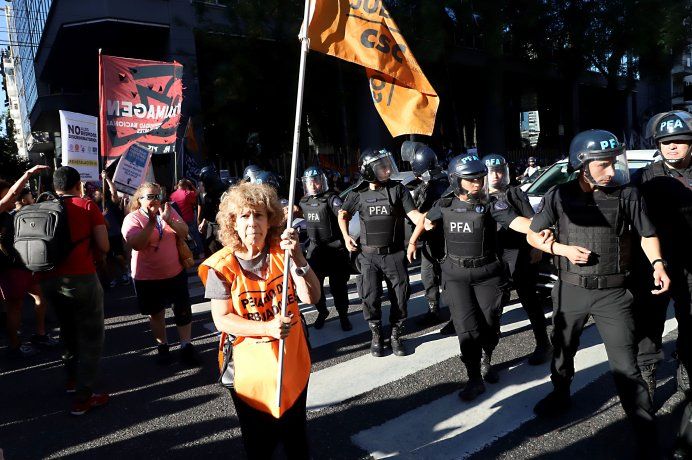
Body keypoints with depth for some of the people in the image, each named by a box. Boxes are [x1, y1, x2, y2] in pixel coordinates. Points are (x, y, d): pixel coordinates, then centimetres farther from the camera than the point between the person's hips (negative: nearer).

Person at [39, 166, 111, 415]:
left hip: (49, 280, 6)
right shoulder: (87, 206, -3)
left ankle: (73, 377, 40)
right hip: (81, 278, -5)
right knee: (90, 336, 5)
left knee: (68, 329, 25)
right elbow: (104, 246, -5)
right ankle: (83, 397, 3)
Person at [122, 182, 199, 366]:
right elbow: (136, 244, -23)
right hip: (148, 277, -2)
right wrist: (152, 222, -28)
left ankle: (186, 347, 17)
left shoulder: (168, 211, 2)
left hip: (176, 273, 3)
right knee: (156, 314, 13)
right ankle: (162, 346, 29)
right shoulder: (132, 219, -8)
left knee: (183, 311, 5)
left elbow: (184, 233, -6)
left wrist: (169, 221, -23)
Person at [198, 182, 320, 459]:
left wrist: (297, 258, -29)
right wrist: (268, 328, -26)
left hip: (293, 365, 2)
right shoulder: (222, 266, -14)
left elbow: (311, 297, -14)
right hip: (251, 371, -2)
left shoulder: (282, 252, -6)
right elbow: (222, 319, -14)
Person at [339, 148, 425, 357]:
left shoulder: (398, 189, -4)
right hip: (369, 255, 0)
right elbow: (343, 214, 16)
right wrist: (346, 236, 6)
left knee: (400, 297, 5)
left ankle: (396, 335, 26)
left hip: (394, 254, 0)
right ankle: (376, 335, 23)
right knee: (370, 298, 1)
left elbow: (414, 214, -11)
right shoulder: (359, 194, -2)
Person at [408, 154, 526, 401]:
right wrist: (412, 242, 28)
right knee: (467, 328, -4)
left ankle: (486, 360, 36)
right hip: (456, 275, 1)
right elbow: (426, 221, 19)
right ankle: (475, 379, 9)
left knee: (489, 325, 5)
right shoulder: (445, 205, -1)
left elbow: (515, 221, -23)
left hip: (487, 273, -1)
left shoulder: (490, 204, -8)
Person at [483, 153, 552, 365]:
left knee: (528, 298, -4)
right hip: (495, 254, 5)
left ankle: (543, 344, 2)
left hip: (519, 252, -5)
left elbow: (532, 221, -3)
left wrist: (536, 247, -11)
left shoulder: (515, 193, 3)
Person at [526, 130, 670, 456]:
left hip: (613, 294, -2)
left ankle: (647, 436, 15)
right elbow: (533, 236, 2)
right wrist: (563, 249, -13)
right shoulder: (560, 195, -6)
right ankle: (560, 396, 47)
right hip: (570, 290, 2)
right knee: (562, 351, 21)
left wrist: (657, 263, -12)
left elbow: (647, 234, 5)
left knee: (625, 367, 1)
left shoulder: (627, 194, -7)